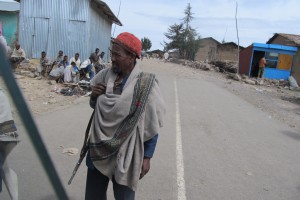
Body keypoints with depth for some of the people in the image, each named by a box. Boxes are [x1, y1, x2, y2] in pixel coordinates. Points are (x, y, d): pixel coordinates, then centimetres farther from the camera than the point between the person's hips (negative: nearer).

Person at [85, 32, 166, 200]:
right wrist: (94, 96, -10)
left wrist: (147, 157, -8)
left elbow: (152, 126, -11)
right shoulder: (106, 75, -2)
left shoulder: (145, 85, -17)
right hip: (99, 150, 5)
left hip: (125, 153, -5)